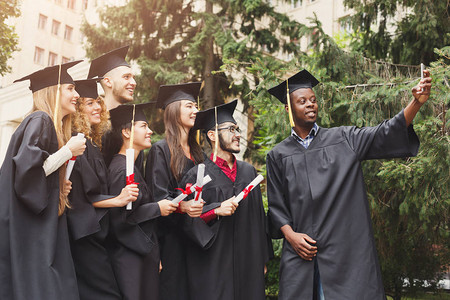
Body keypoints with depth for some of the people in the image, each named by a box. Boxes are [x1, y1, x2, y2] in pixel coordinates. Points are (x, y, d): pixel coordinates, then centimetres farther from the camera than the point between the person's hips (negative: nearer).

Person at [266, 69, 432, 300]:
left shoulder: (344, 140, 6)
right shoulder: (279, 155, 8)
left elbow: (386, 134, -8)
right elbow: (276, 205, 9)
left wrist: (417, 102, -22)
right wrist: (290, 235, -7)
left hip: (346, 249, 0)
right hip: (301, 253, 1)